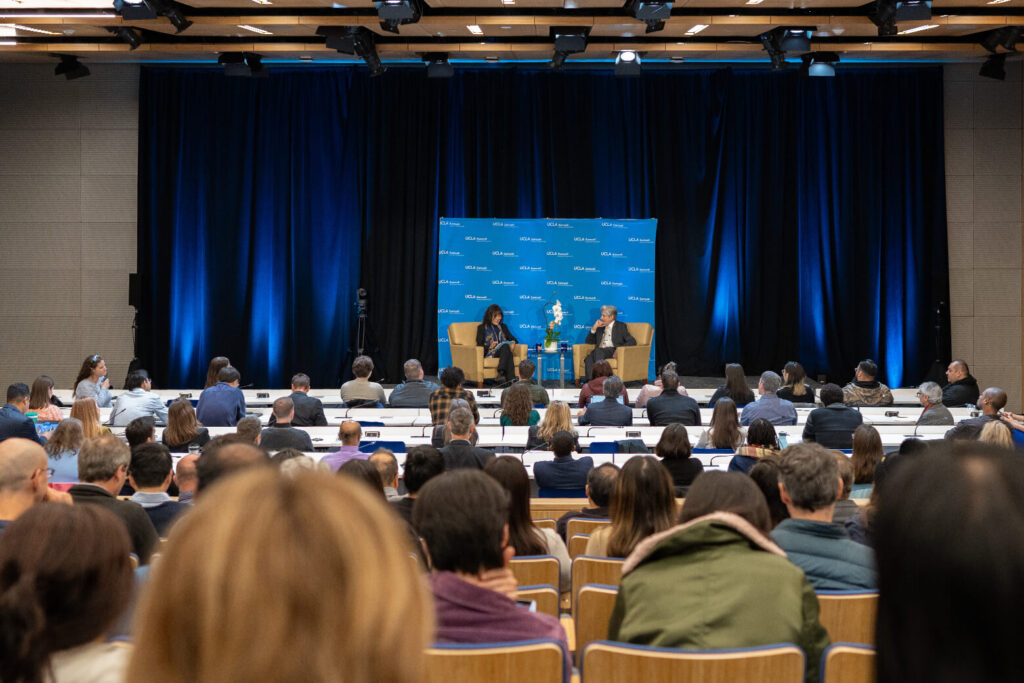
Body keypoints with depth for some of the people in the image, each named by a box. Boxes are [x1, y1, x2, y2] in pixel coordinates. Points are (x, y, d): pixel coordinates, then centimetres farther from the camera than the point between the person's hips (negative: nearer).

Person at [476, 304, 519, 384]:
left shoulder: (503, 327, 30)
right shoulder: (482, 328, 15)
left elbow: (513, 339, 24)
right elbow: (479, 345, 5)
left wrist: (513, 344, -2)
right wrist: (490, 347, -16)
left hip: (504, 352, 3)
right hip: (490, 353, -3)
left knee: (506, 347, -36)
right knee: (506, 347, -36)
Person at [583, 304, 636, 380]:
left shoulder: (621, 326, 13)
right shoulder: (600, 327, 26)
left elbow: (632, 341, 2)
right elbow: (588, 342, 24)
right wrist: (594, 328, 10)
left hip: (613, 351, -4)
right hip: (599, 352, 4)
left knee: (598, 351, -37)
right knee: (589, 358, -32)